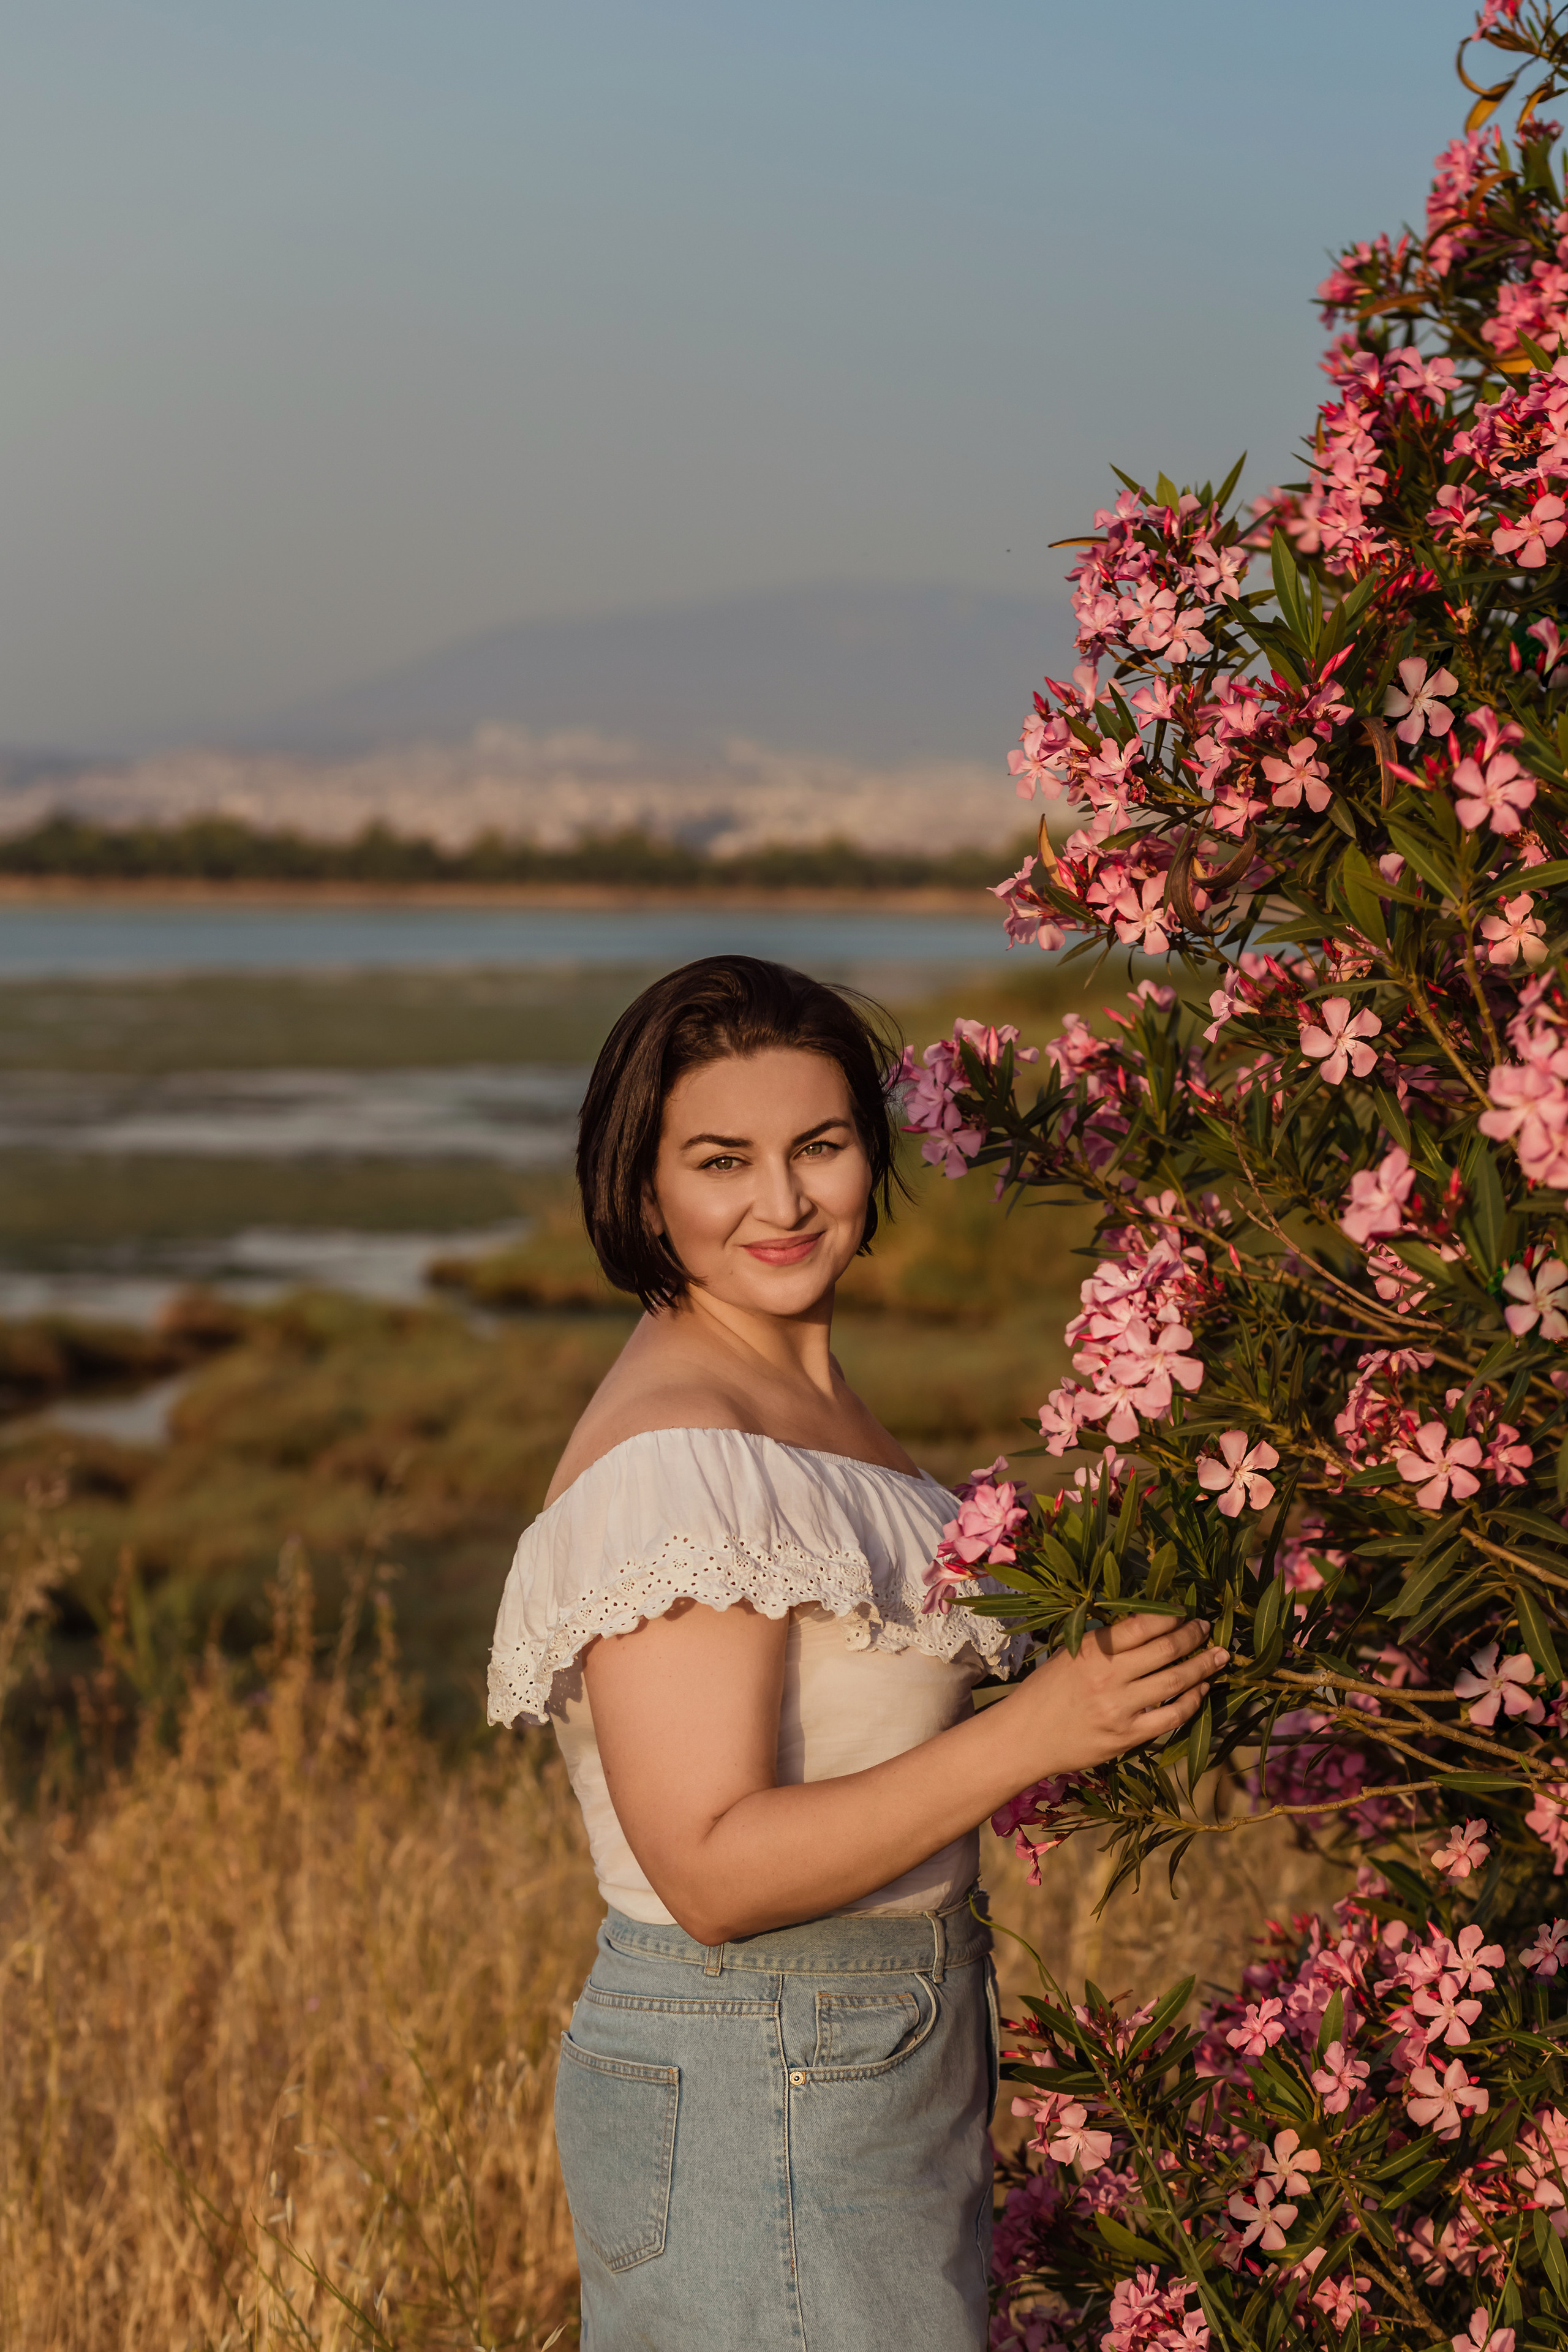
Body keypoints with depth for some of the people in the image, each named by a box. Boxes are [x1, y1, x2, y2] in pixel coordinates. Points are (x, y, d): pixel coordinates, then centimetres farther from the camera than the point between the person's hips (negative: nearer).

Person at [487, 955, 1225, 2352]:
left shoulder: (809, 1403, 9)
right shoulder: (672, 1457, -20)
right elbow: (712, 1870, -24)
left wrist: (1116, 1726, 9)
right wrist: (1029, 1734, -27)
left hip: (884, 2063, 9)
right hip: (750, 2095, -9)